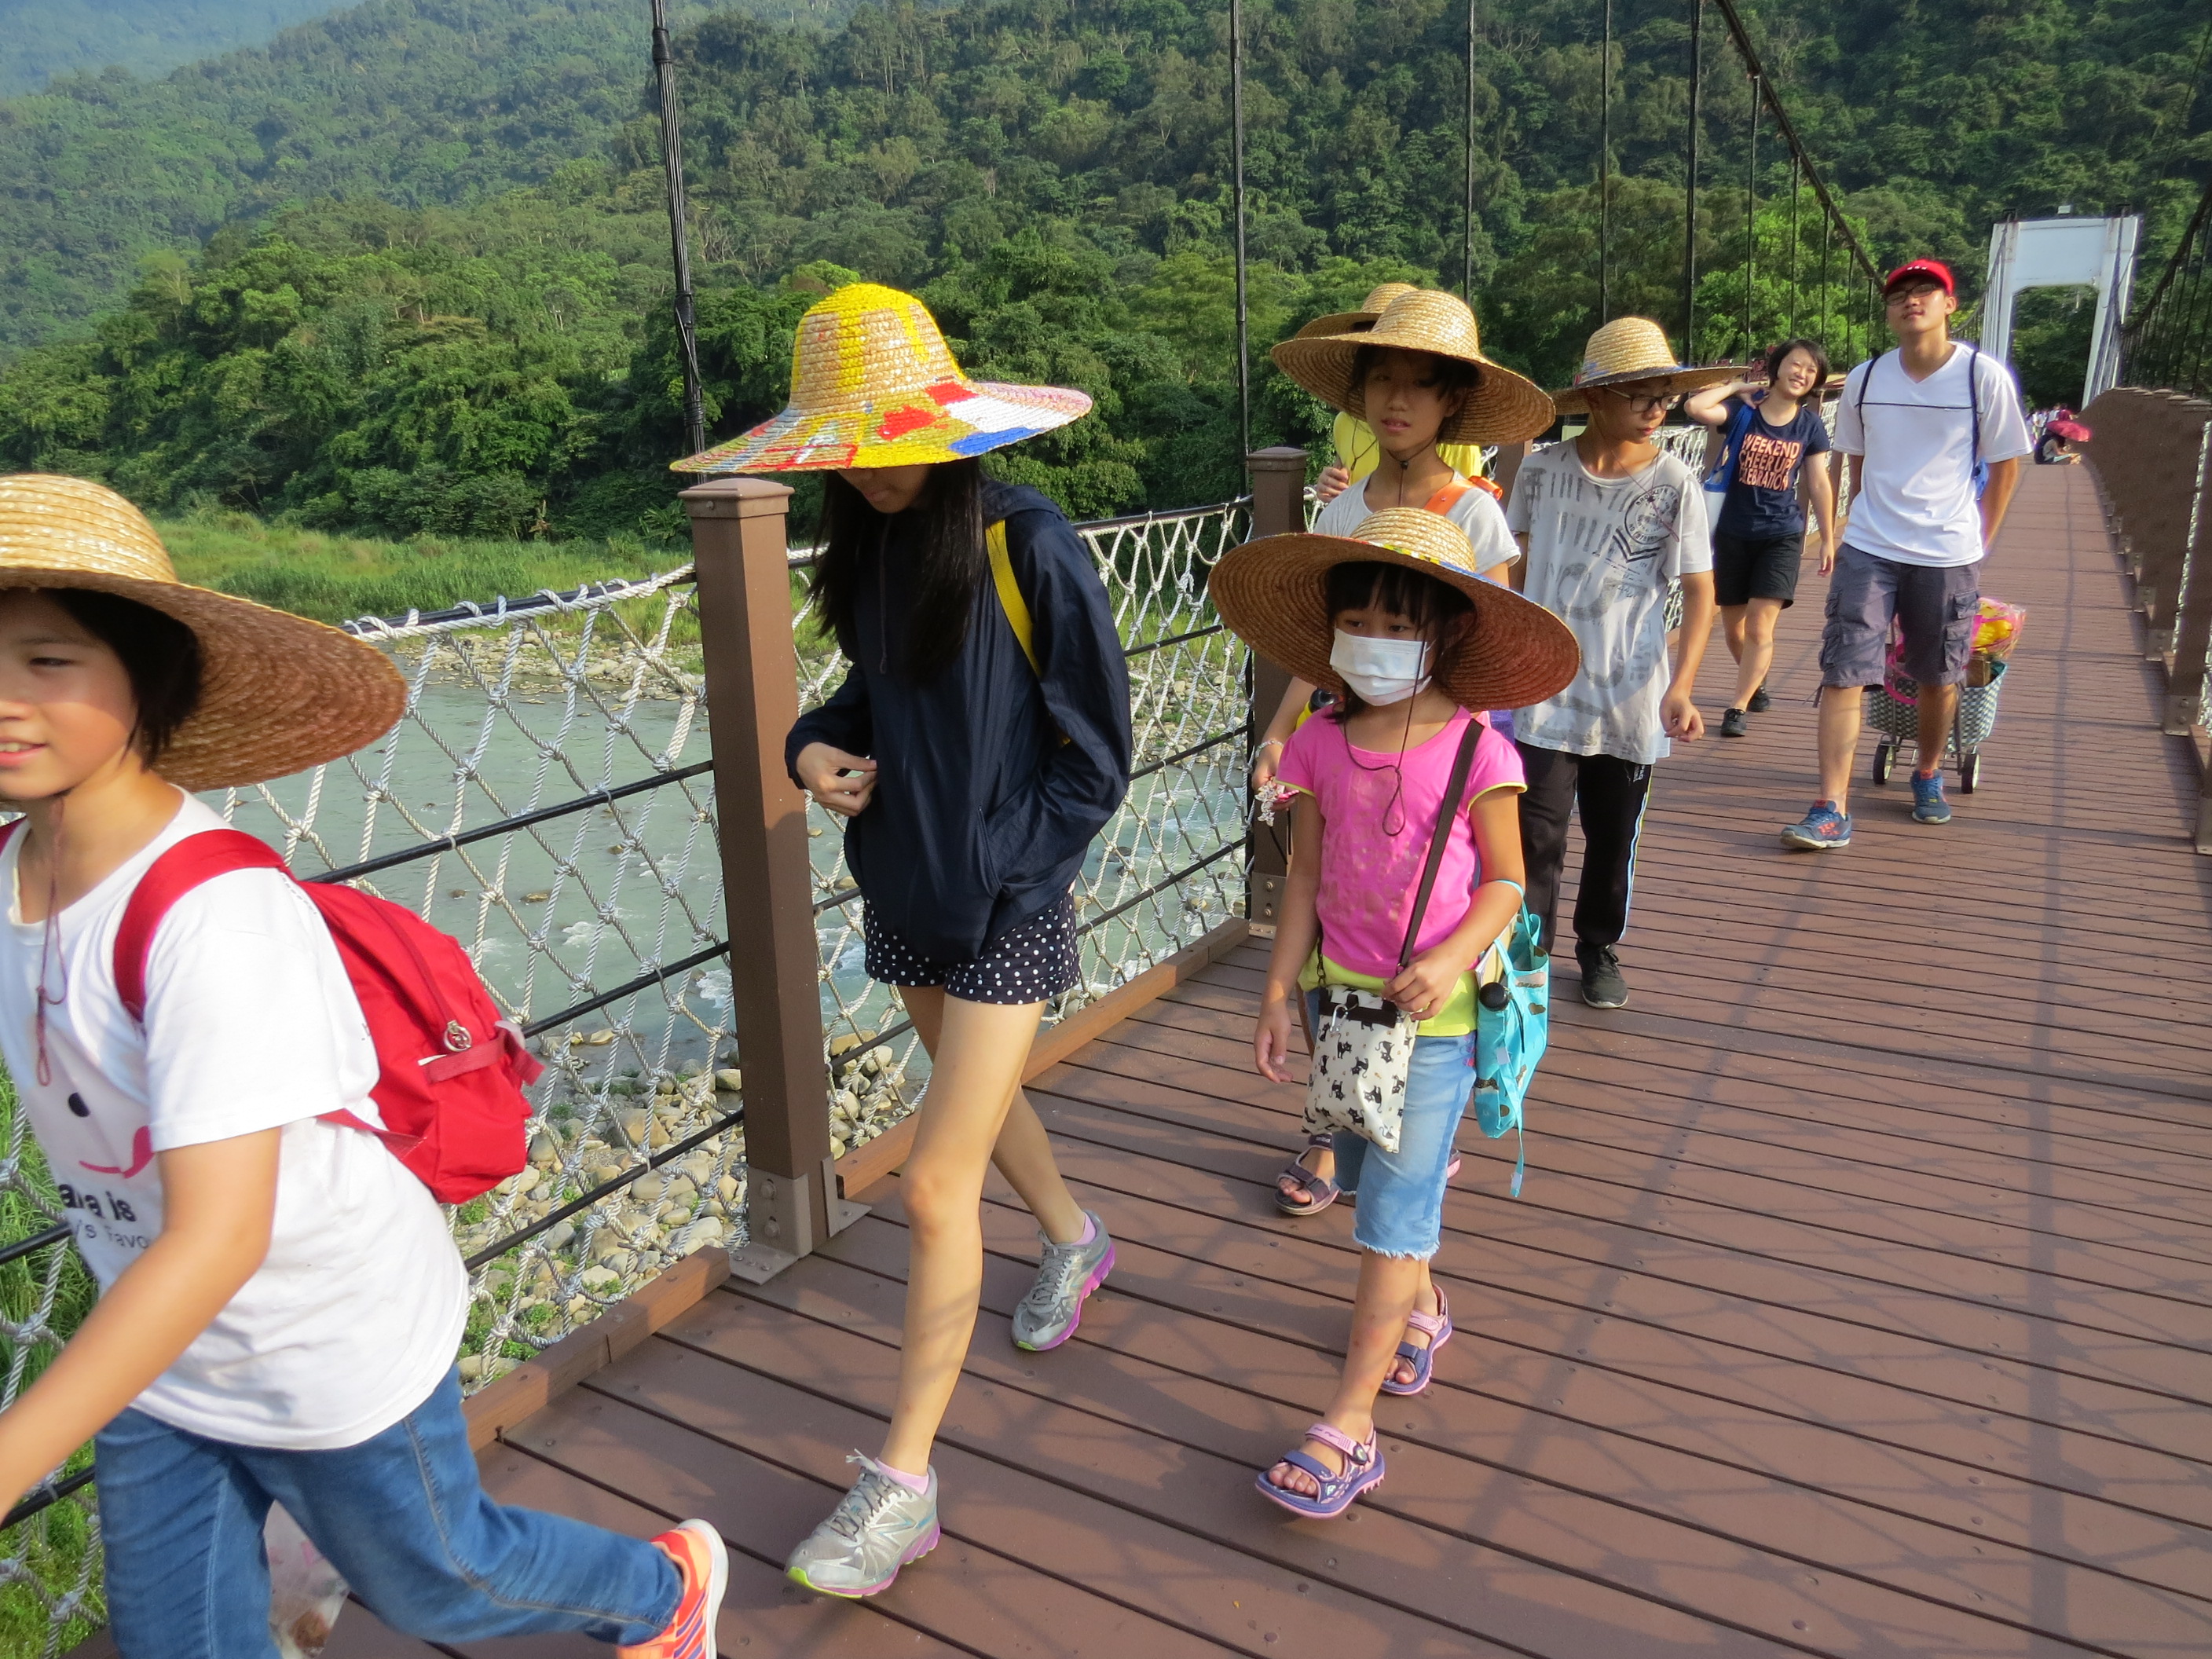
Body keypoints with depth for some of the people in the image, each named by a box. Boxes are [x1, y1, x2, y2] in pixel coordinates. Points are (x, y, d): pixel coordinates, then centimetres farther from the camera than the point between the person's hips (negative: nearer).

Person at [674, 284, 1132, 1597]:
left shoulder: (1028, 544, -17)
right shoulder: (872, 542, 3)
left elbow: (1095, 754, -13)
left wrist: (1001, 873, -16)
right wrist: (816, 745, -5)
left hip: (1004, 908, -7)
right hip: (906, 895, 7)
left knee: (937, 1189, -5)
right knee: (979, 1096, 26)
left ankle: (905, 1485, 10)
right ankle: (1077, 1240, 56)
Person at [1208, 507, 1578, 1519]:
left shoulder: (1476, 752, -12)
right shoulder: (1322, 748, -2)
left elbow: (1505, 882, -5)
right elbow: (1306, 877, 3)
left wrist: (1448, 961, -21)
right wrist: (1280, 990, -1)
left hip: (1436, 1009, -4)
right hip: (1343, 993, 5)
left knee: (1394, 1207, -2)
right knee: (1370, 1179, 20)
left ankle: (1349, 1425, 6)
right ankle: (1420, 1306, 49)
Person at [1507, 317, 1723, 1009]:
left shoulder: (1674, 484, -5)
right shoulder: (1543, 470, -3)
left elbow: (1700, 592, -5)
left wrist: (1680, 687, -16)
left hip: (1630, 698, 1)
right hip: (1546, 689, 0)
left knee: (1614, 835, 14)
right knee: (1537, 835, -6)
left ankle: (1599, 947, 34)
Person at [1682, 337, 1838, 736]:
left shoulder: (1810, 426, 2)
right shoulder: (1742, 410, -4)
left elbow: (1819, 484, 6)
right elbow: (1694, 407, -22)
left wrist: (1828, 540, 7)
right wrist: (1735, 386, -9)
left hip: (1782, 536, 0)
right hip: (1733, 534, 0)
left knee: (1760, 626, -11)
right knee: (1733, 627, 10)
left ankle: (1738, 709, -4)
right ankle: (1756, 682, 38)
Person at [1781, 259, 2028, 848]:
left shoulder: (1984, 376, -6)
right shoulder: (1864, 379, 1)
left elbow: (2005, 465, 3)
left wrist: (1979, 541, 3)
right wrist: (1865, 523, 13)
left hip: (1948, 555, -1)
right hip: (1867, 551, 1)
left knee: (1938, 678, 13)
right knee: (1843, 673, -8)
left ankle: (1928, 775, 38)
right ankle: (1832, 811, -8)